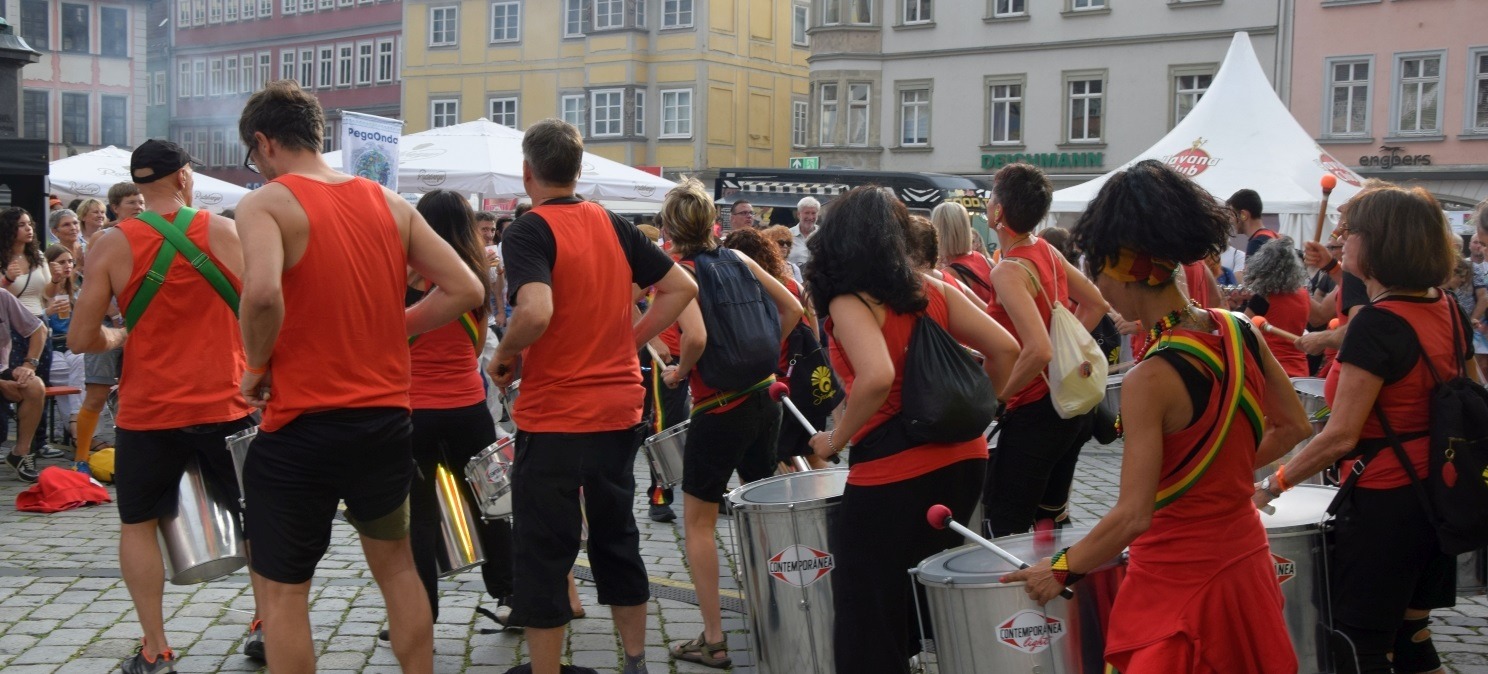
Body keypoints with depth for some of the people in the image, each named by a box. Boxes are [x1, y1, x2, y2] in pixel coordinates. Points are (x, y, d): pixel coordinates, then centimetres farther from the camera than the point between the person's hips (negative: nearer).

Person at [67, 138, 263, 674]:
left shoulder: (113, 244, -4)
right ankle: (267, 627, 20)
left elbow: (81, 340, -4)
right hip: (226, 404, 1)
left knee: (139, 524, 14)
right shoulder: (225, 231, -3)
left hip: (148, 410, 0)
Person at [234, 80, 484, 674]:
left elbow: (262, 293, -28)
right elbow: (465, 290, 5)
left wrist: (257, 367, -12)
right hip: (386, 421, 5)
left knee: (281, 591, 9)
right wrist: (393, 331, 10)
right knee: (396, 565, 24)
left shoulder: (266, 203, -9)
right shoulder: (390, 204, 7)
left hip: (298, 430, -5)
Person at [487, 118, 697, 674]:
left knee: (543, 555, 4)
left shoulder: (529, 231, -12)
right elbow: (681, 288, 8)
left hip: (553, 419, -6)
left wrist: (504, 356, -9)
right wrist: (630, 341, 9)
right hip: (619, 409, 6)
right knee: (616, 539, 18)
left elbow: (536, 313, -27)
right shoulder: (615, 225, 6)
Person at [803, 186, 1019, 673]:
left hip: (892, 475, -7)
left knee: (869, 630, 7)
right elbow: (1004, 349, 3)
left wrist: (836, 440, -14)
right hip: (963, 459, 7)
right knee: (923, 603, 24)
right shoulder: (933, 289, 6)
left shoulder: (849, 302, -12)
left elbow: (877, 378, -28)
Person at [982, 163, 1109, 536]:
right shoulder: (1048, 252, 4)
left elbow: (1038, 351, -31)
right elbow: (1097, 304, 16)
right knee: (1053, 515, 22)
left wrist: (998, 395, -18)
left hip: (1035, 411, -9)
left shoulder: (1008, 272, -21)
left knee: (1005, 529, -4)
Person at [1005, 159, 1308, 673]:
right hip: (1245, 558, 7)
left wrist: (1061, 570, -12)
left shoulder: (1150, 379, -24)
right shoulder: (1240, 333, -5)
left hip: (1179, 577, -7)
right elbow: (1293, 427, 10)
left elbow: (1133, 516, -24)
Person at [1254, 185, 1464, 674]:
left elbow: (1341, 436, -22)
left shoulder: (1376, 324, -21)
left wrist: (1269, 487, -13)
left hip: (1383, 506, -8)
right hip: (1438, 499, 9)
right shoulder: (1448, 310, 4)